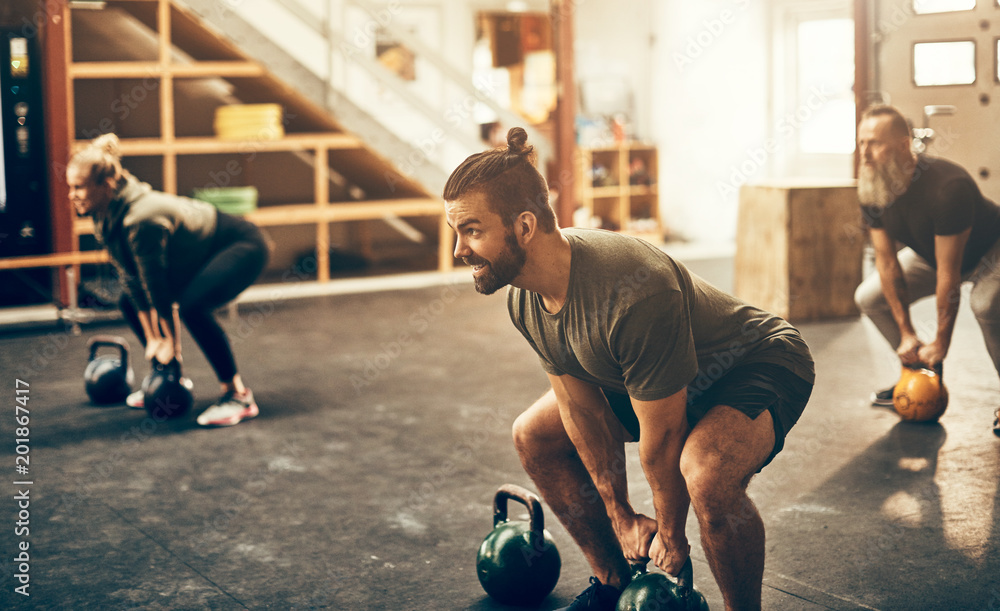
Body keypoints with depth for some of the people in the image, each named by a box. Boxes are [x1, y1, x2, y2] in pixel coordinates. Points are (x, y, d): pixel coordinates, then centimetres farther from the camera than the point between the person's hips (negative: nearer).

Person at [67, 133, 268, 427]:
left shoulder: (142, 218, -33)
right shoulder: (105, 218, -6)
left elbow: (157, 287, -25)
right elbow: (131, 279, -1)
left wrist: (170, 342, -15)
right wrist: (152, 339, -1)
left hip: (242, 247, -10)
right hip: (199, 256, 10)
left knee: (193, 306, -33)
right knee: (129, 303, 7)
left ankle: (238, 395, -22)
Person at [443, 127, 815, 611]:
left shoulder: (631, 296, -40)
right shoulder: (524, 299, -15)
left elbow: (661, 440, -28)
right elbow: (581, 410, -4)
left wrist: (671, 537, -15)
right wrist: (621, 517, 0)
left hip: (761, 366, -8)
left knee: (707, 474, -37)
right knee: (535, 436, 7)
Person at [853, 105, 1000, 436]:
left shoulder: (947, 187, -40)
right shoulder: (870, 191, -18)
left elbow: (949, 273, -34)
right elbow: (887, 262, -12)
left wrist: (941, 341, -27)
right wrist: (907, 333, -11)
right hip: (931, 251, 7)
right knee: (869, 297, -1)